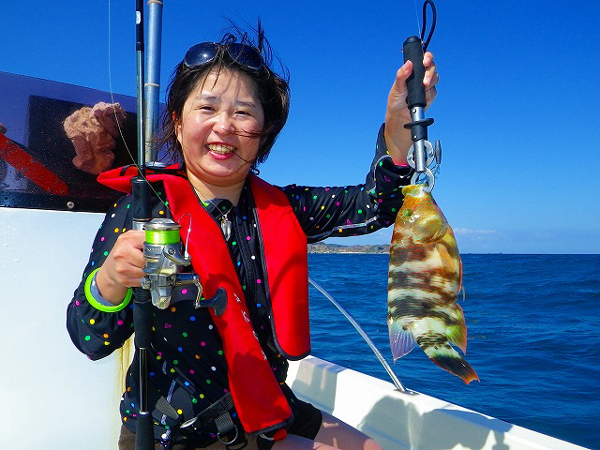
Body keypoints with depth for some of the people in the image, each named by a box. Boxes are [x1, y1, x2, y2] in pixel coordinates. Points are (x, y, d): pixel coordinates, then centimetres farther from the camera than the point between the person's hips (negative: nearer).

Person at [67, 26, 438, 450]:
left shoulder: (282, 208, -4)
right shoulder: (141, 209, -16)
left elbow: (376, 204, -10)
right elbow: (92, 342, -18)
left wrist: (399, 124, -25)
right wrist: (109, 282, -40)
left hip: (267, 411, 5)